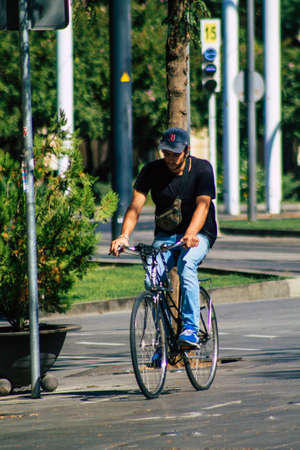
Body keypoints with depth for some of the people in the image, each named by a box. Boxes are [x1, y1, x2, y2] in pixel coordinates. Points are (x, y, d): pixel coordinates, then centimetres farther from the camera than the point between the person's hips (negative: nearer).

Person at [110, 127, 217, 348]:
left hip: (199, 234, -3)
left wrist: (190, 234, -42)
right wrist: (124, 235, -33)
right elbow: (136, 205, -14)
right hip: (166, 234, 3)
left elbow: (202, 205, -23)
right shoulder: (152, 171, -5)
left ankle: (191, 329, -34)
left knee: (186, 264, -35)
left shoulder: (202, 169, -11)